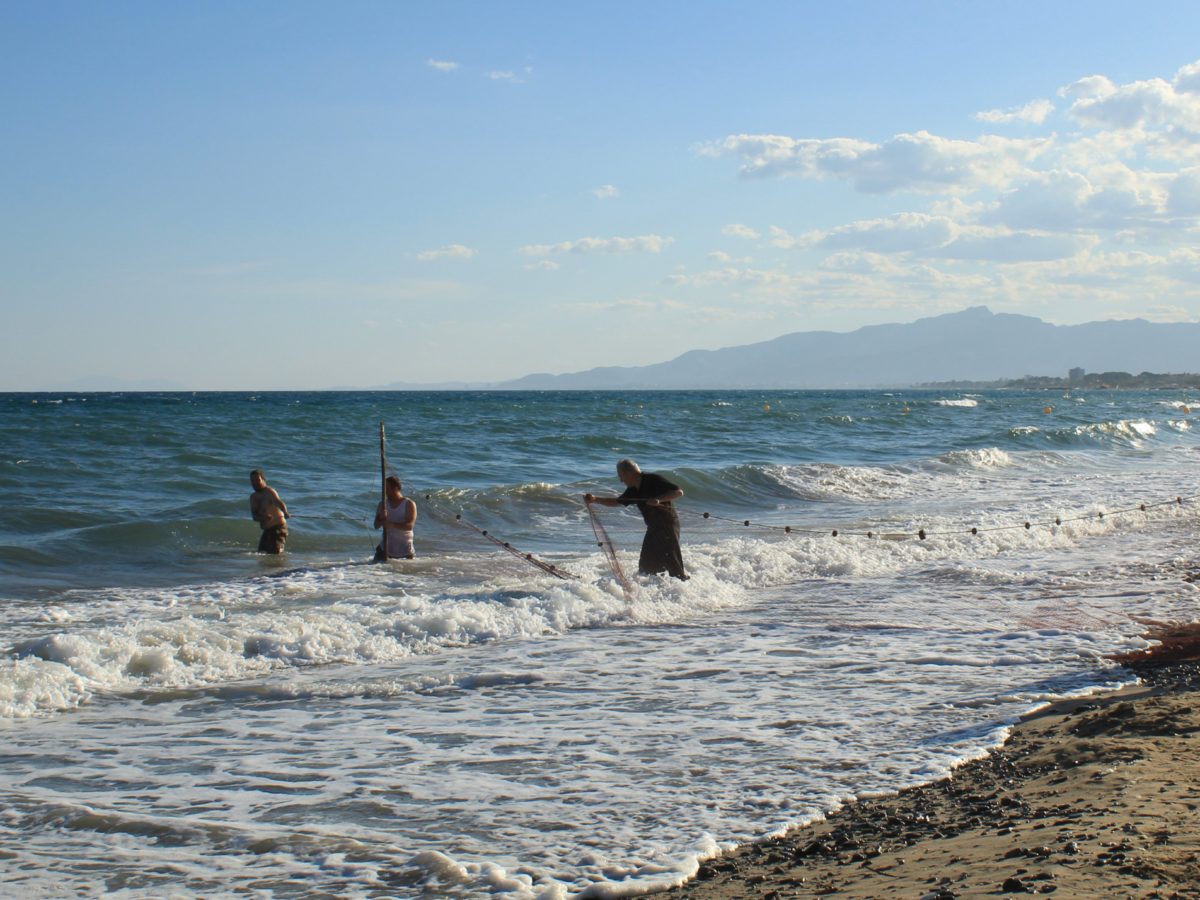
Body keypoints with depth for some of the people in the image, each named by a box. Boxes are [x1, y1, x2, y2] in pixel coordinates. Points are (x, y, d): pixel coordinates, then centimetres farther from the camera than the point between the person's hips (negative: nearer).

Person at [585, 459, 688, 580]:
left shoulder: (653, 480, -16)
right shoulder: (633, 490, 9)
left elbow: (679, 492, -19)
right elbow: (617, 502, 21)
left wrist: (659, 499, -30)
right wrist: (594, 500, 12)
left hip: (668, 524, -9)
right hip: (653, 528, 9)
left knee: (672, 563, -14)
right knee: (646, 565, 9)